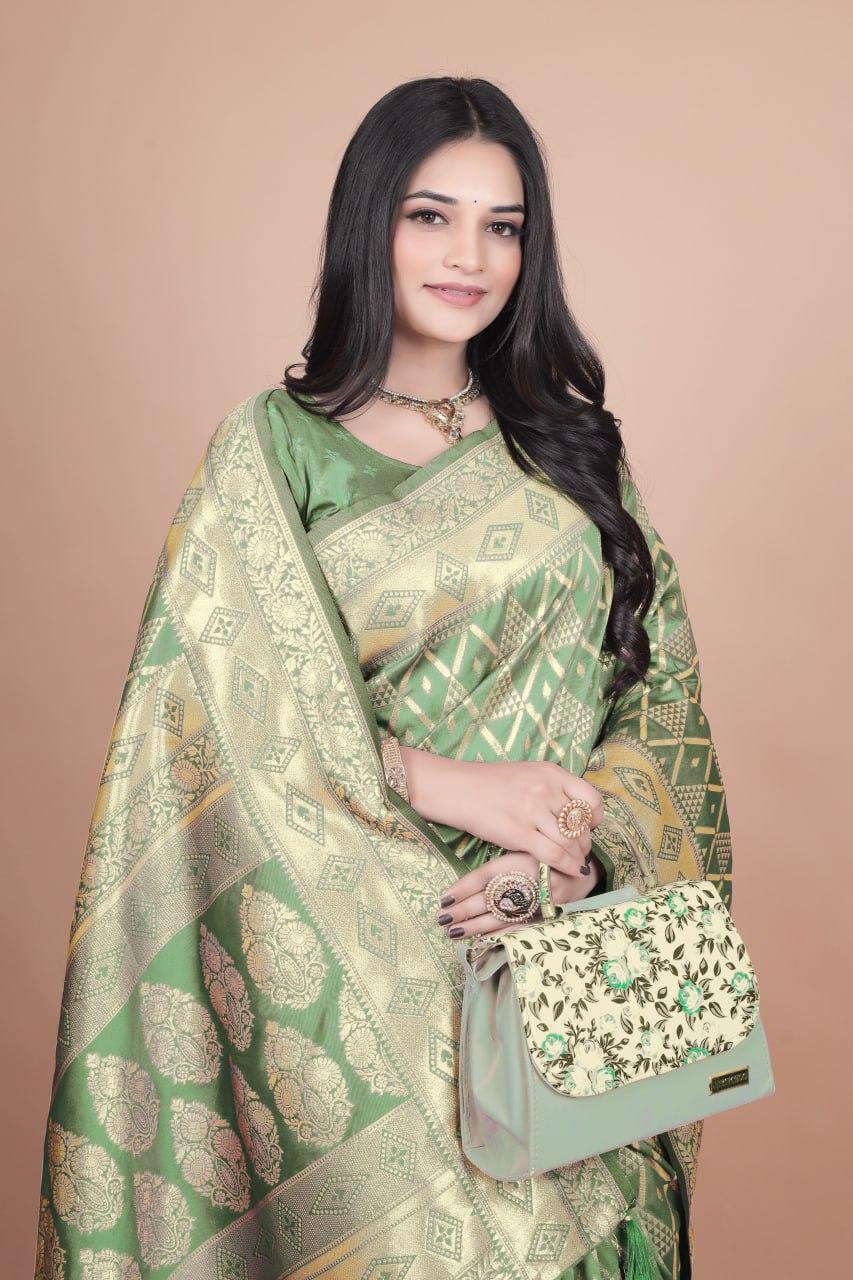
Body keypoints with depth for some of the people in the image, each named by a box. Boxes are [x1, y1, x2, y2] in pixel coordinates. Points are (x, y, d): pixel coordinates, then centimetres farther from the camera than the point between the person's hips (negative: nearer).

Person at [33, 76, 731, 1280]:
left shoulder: (567, 439, 9)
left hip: (571, 937, 3)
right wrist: (443, 787, -18)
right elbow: (239, 710, -8)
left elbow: (660, 683, 3)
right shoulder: (272, 447, -1)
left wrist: (580, 834, -14)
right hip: (374, 944, -3)